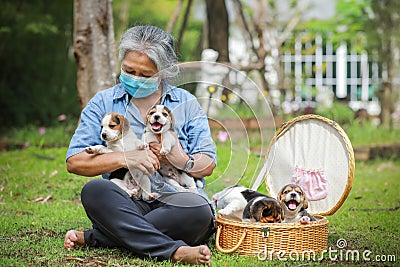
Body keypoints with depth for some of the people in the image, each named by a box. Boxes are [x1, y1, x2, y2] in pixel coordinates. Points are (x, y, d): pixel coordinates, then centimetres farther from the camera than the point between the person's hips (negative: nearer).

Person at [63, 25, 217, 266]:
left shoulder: (186, 103, 13)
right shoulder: (103, 102, 12)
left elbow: (208, 164, 8)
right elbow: (74, 161, 2)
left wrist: (184, 162, -15)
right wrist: (125, 158, -11)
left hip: (176, 197, 0)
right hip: (127, 202, 0)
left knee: (198, 211, -34)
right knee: (94, 190, -31)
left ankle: (93, 238, -25)